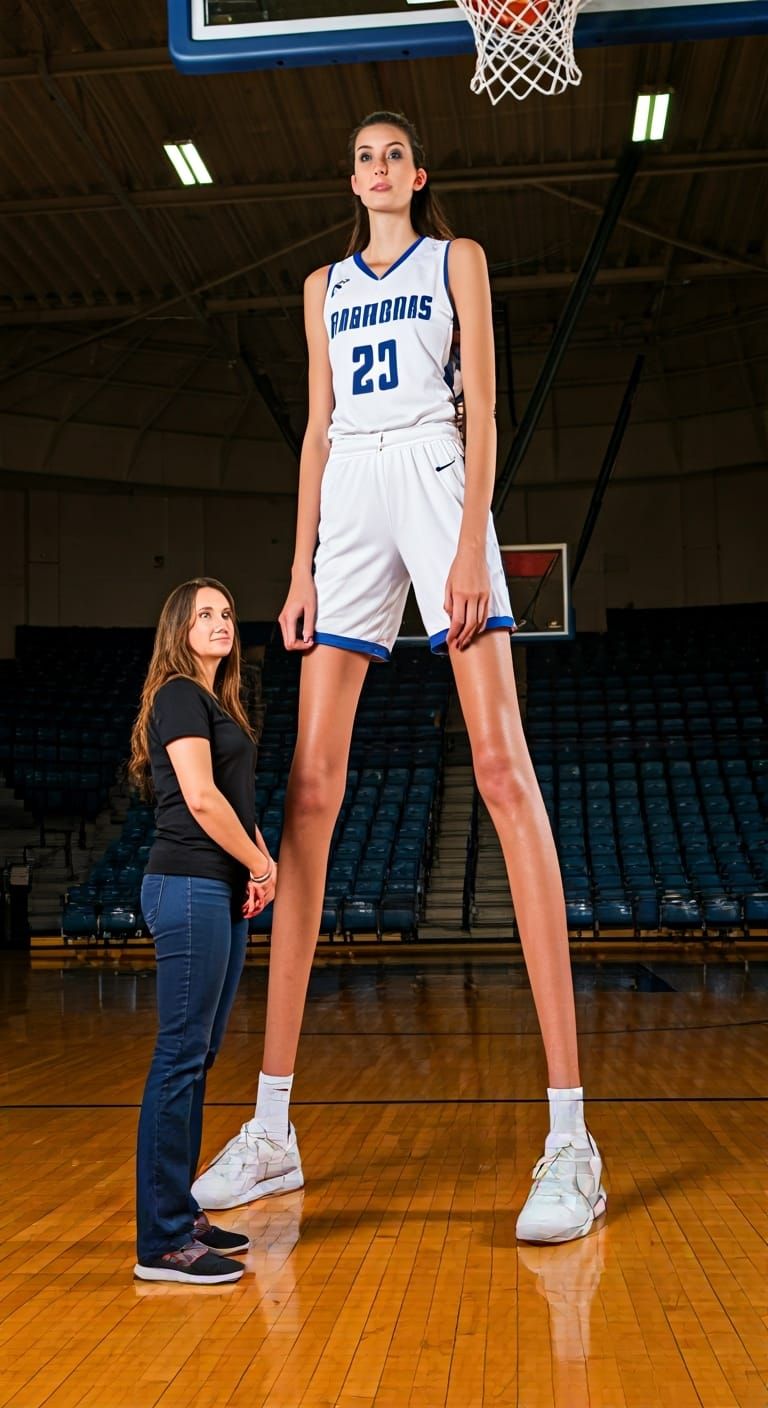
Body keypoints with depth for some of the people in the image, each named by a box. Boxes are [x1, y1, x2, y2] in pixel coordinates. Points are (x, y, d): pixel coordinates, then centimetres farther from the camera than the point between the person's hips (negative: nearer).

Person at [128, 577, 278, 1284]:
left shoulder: (219, 706, 21)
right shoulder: (180, 696, -7)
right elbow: (201, 798, -17)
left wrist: (261, 865, 5)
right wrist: (260, 864, -7)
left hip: (222, 890, 10)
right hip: (188, 887, -10)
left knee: (198, 1058, 12)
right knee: (180, 1057, -8)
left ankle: (181, 1213, 21)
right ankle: (161, 1241, -3)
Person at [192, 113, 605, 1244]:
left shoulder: (456, 259, 14)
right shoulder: (325, 286, 25)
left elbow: (482, 405, 2)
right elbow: (318, 428, 19)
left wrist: (473, 542, -12)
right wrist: (302, 568, 7)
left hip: (437, 481, -4)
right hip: (349, 504, 4)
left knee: (502, 765, -18)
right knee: (312, 784, -7)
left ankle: (571, 1136, -19)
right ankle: (272, 1127, -3)